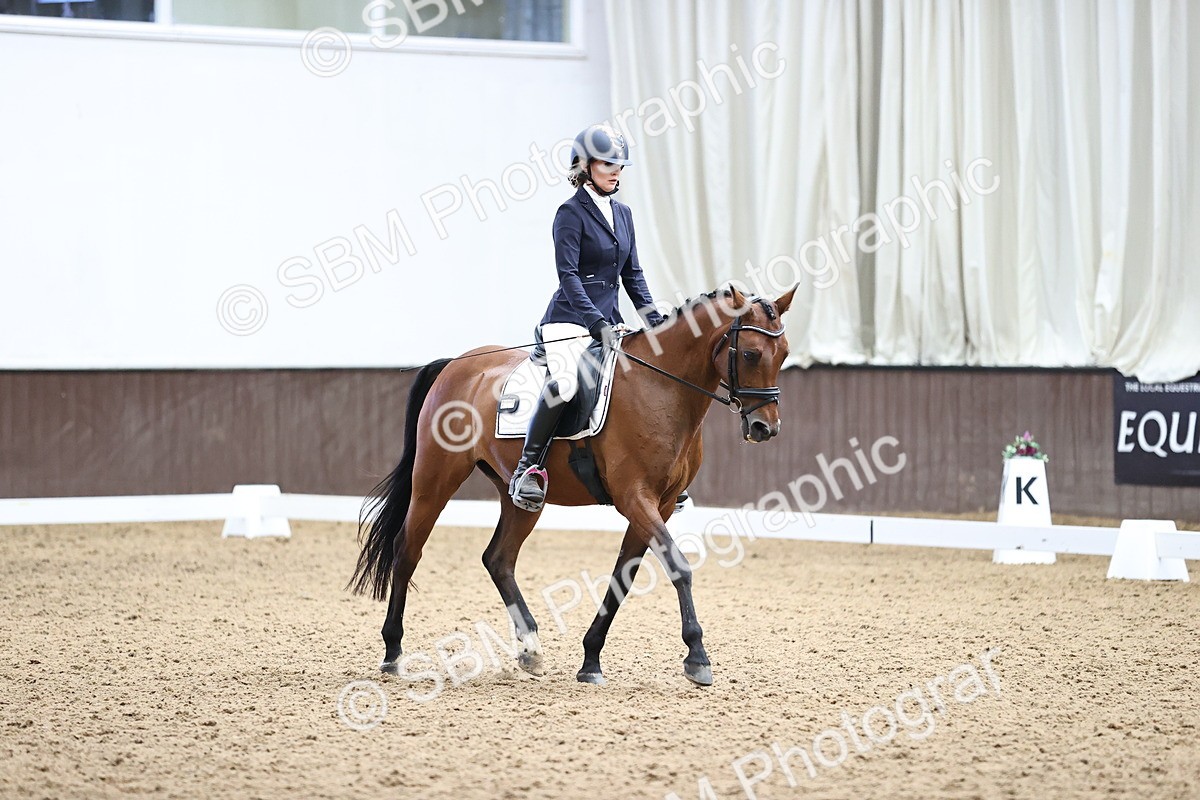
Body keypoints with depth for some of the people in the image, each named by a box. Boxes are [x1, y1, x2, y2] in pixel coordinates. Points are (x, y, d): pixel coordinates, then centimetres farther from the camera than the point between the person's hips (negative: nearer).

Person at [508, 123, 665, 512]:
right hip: (570, 319, -8)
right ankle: (528, 468, -24)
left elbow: (632, 275, 19)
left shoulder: (622, 213, 16)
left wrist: (655, 319, 7)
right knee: (565, 382, -32)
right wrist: (597, 323, -23)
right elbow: (568, 274, -15)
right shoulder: (571, 213, -6)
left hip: (608, 319, 8)